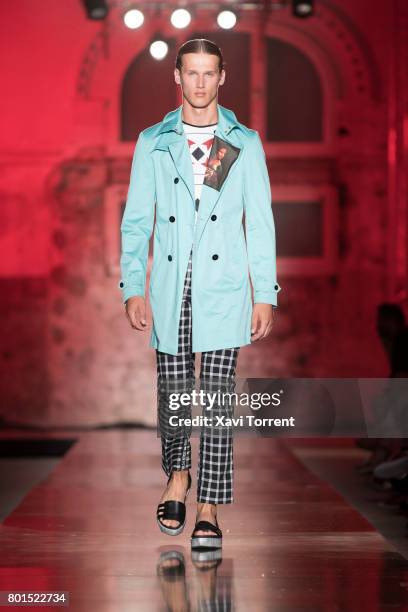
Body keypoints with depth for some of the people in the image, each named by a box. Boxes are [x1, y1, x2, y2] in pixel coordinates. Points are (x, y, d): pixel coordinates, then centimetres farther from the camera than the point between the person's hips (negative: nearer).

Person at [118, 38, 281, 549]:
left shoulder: (245, 144, 6)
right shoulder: (153, 143, 8)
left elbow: (261, 222, 5)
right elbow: (136, 220, 8)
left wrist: (265, 295, 0)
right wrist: (132, 288, -1)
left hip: (224, 289, -1)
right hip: (170, 289, 1)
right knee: (172, 391, 6)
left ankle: (208, 510, -1)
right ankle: (177, 475, 31)